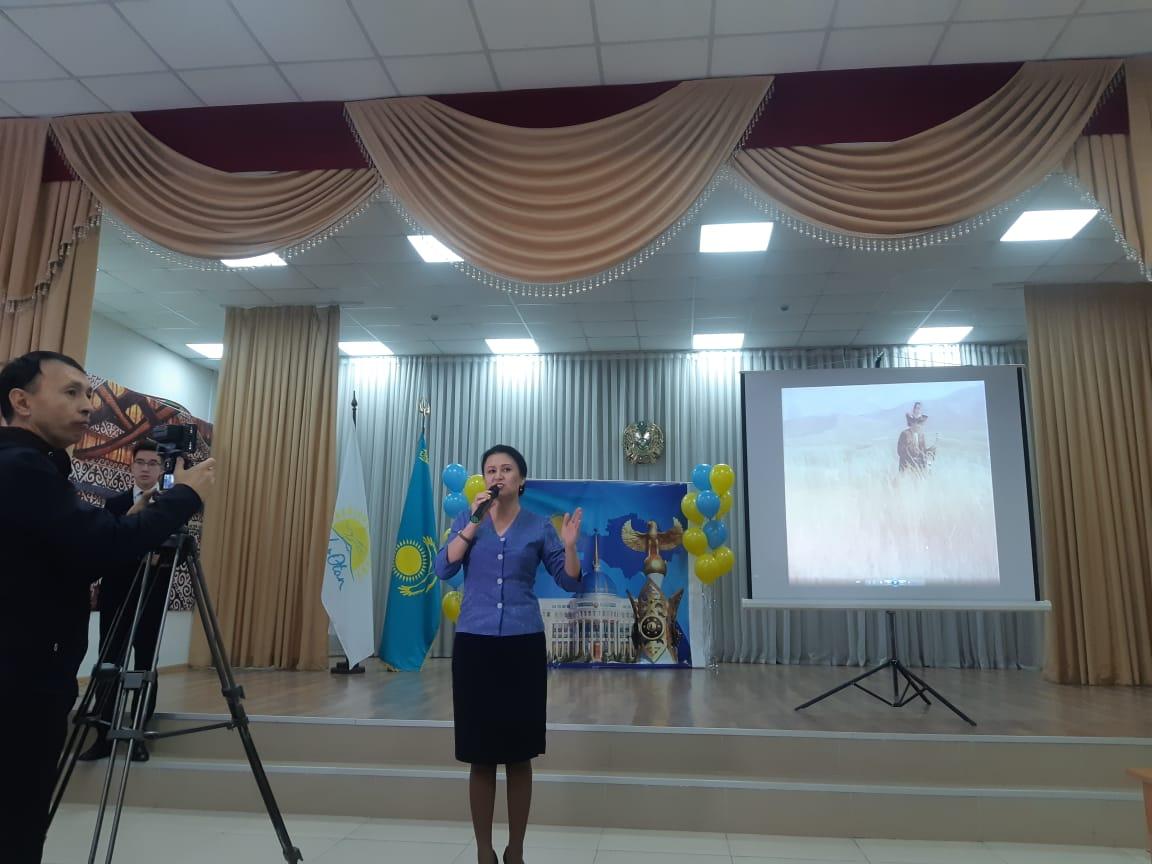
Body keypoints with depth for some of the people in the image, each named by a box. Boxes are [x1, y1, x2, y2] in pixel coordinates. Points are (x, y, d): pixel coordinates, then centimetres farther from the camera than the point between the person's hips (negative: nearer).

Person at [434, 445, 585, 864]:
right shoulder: (467, 520, 6)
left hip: (523, 645, 0)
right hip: (474, 644, 1)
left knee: (519, 756, 7)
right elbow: (443, 568, -8)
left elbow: (570, 582, 0)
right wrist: (474, 523, -14)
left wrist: (570, 545, -17)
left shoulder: (539, 526, 3)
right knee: (481, 756, 6)